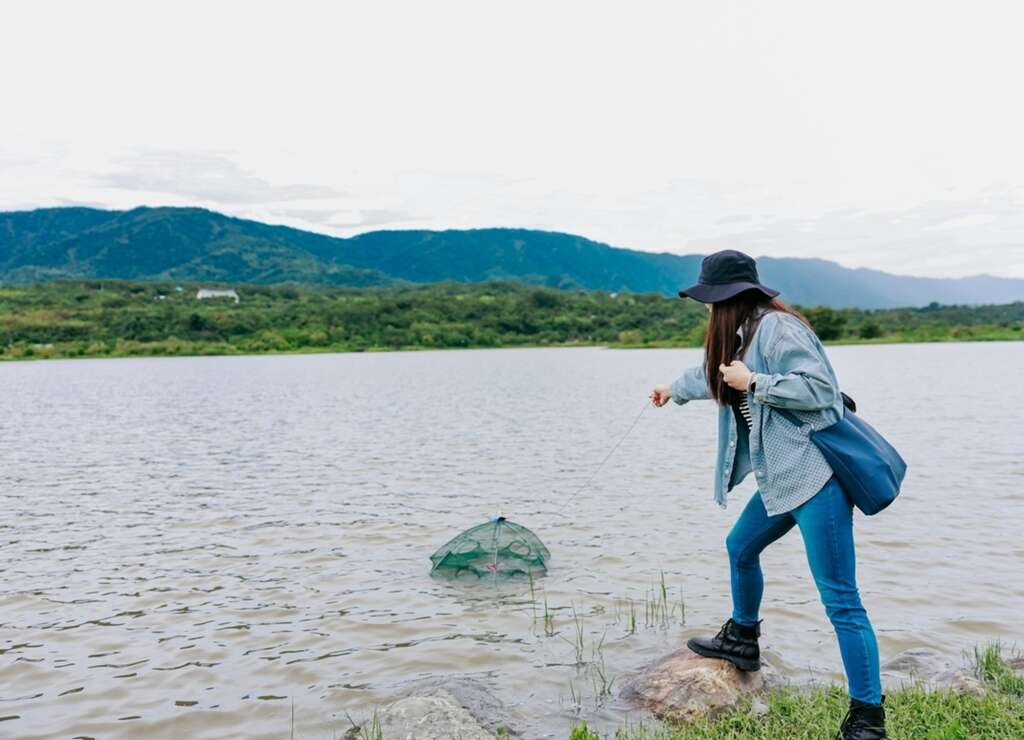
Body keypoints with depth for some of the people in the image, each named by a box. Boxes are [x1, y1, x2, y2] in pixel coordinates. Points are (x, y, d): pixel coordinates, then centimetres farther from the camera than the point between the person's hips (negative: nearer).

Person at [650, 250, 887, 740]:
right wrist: (674, 390, 54)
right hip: (780, 479, 11)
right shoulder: (739, 335, 16)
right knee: (741, 548, 26)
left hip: (816, 477, -11)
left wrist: (753, 381, -18)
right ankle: (742, 640, 48)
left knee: (840, 600, -8)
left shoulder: (777, 327, -15)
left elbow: (818, 388, -23)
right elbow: (712, 373, 37)